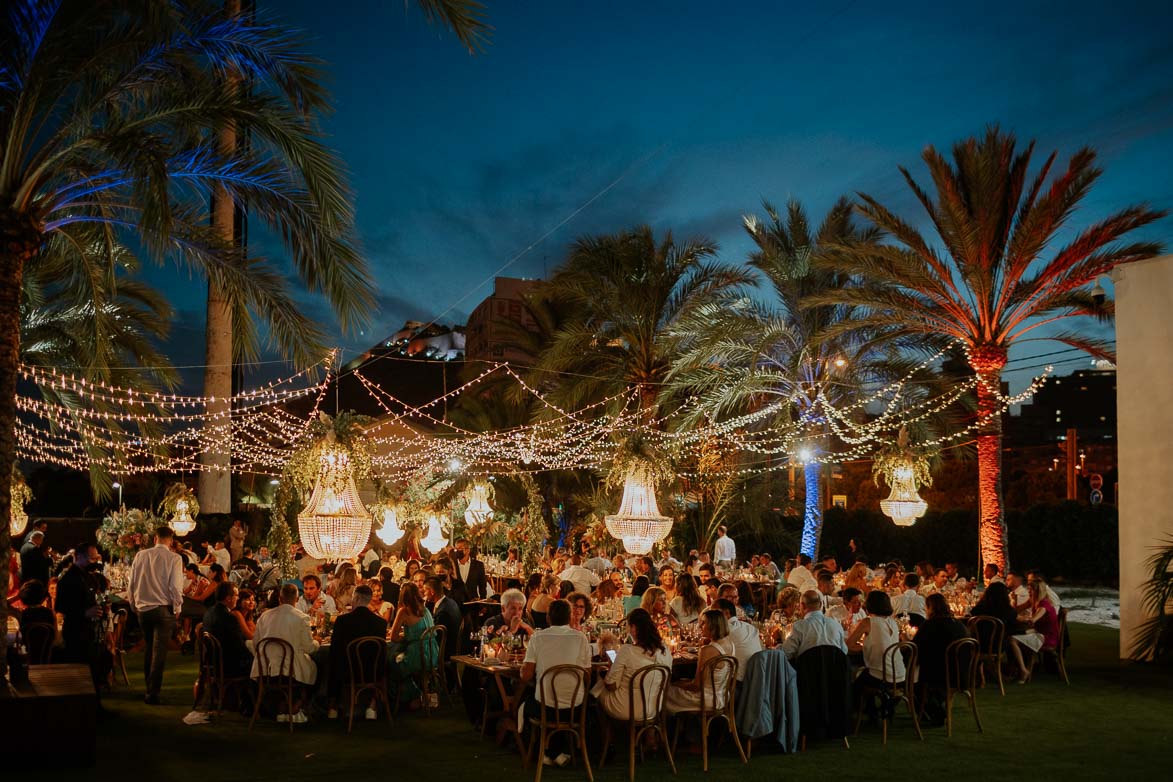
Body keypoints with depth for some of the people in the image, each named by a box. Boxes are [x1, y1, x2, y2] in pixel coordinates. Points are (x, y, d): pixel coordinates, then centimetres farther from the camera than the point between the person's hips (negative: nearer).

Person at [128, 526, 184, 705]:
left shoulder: (140, 556, 3)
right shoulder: (174, 558, -9)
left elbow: (131, 585, 6)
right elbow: (175, 587, -13)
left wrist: (134, 606, 19)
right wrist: (177, 609, 2)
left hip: (143, 609, 4)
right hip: (164, 609, -4)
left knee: (149, 649, 20)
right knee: (159, 652, 0)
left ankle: (149, 688, 29)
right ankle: (152, 692, -2)